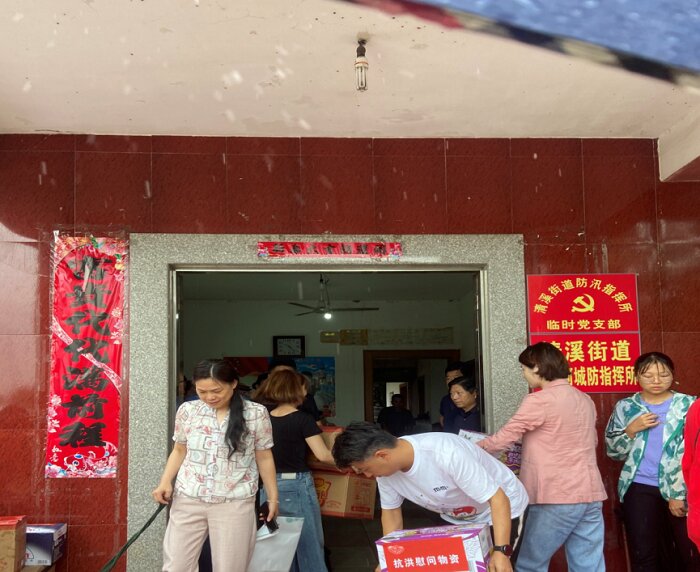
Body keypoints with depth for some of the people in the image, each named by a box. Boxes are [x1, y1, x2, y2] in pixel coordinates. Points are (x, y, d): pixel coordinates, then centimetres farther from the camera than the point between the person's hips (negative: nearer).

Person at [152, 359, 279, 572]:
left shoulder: (256, 414, -4)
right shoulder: (187, 411, 1)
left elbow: (264, 458, 4)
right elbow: (179, 451, 13)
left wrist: (273, 497, 6)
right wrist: (165, 482, 0)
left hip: (234, 504, -2)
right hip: (188, 500, 2)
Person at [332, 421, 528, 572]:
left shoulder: (447, 454, -41)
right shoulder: (385, 466, -19)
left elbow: (498, 498, -35)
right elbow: (391, 511, -2)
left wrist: (501, 551, -42)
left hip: (501, 509, -6)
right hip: (456, 517, 6)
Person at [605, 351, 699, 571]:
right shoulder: (625, 407, 6)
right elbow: (613, 452, 6)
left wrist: (681, 494, -10)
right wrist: (631, 430, -11)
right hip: (640, 488, 2)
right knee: (643, 554, 4)